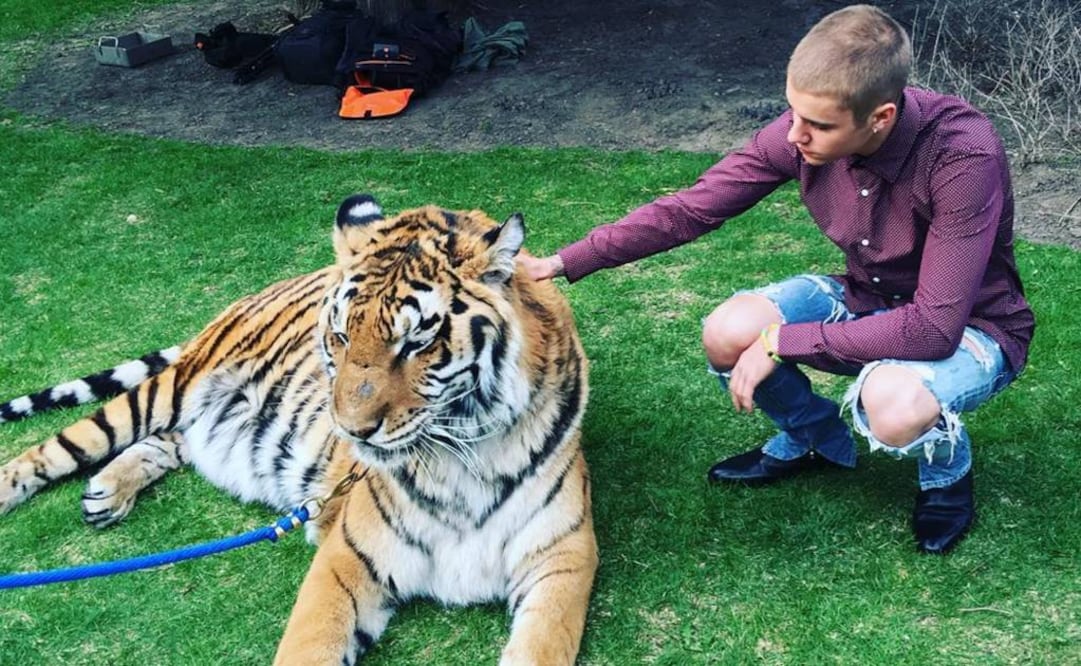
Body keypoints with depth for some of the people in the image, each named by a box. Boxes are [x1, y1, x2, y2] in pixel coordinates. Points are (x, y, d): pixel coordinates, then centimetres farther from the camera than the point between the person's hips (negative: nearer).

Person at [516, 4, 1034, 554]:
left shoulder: (964, 155, -34)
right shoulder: (802, 131, -19)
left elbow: (935, 326, -34)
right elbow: (689, 210, -11)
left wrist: (781, 342, -30)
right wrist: (564, 263, -17)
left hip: (970, 326, -5)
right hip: (866, 298, 5)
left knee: (894, 405, -37)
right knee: (727, 335, -18)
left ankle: (948, 469, 2)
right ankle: (816, 439, 14)